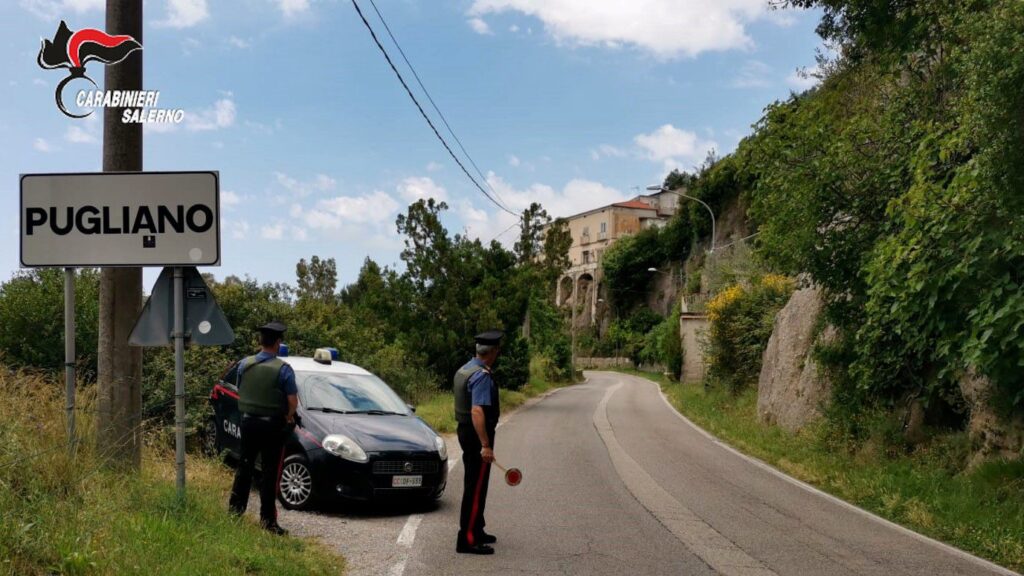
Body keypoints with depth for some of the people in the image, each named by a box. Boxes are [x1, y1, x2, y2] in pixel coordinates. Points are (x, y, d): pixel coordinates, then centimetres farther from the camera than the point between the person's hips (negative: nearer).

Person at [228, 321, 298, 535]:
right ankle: (267, 519, 3)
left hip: (248, 421, 4)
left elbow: (240, 392, 9)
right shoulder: (283, 369, -14)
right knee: (270, 472, 1)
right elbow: (293, 401, -14)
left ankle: (235, 507, 26)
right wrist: (287, 417, 5)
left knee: (245, 465, 19)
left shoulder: (244, 364, -1)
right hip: (273, 425, -4)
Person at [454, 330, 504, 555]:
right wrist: (485, 445, -29)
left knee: (474, 485, 20)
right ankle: (467, 540, -3)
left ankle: (476, 531, 31)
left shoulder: (464, 370, 11)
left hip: (465, 432, 10)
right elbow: (477, 412, -28)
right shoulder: (482, 376, -20)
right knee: (476, 487, -5)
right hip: (477, 435, -10)